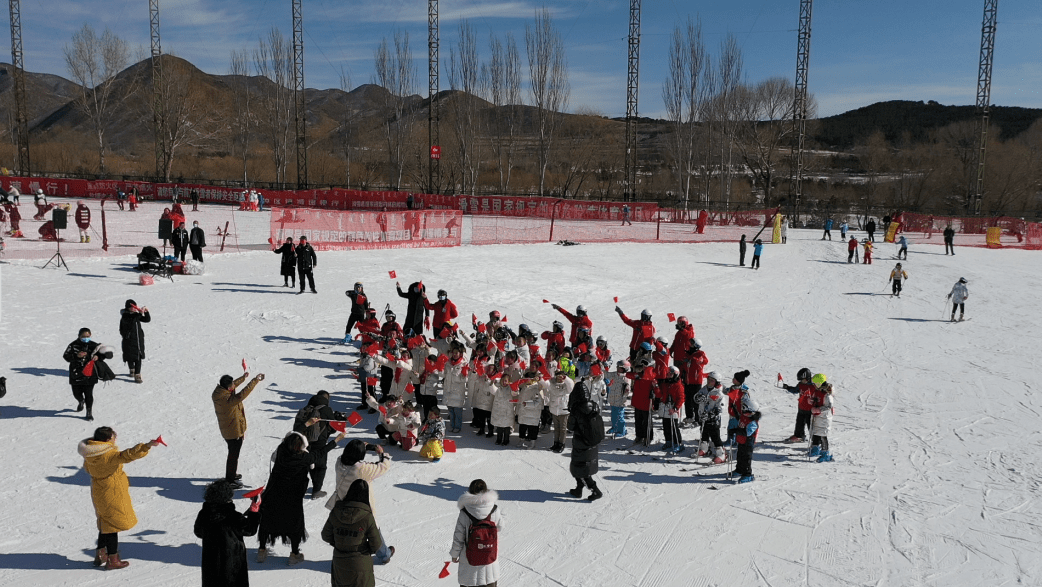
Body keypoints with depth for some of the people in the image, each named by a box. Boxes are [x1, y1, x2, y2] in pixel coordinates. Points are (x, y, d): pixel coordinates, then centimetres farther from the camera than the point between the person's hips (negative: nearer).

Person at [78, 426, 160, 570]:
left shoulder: (90, 455, 2)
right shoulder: (109, 455, -27)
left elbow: (87, 468, 19)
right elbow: (126, 455, -40)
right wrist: (146, 446, -47)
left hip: (98, 492, 9)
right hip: (111, 495, -9)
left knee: (105, 524, 23)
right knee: (113, 525, 2)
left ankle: (100, 554, 34)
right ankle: (112, 560, 11)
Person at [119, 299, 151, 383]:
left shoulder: (136, 314, 9)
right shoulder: (125, 316, -9)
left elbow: (147, 320, 11)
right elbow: (131, 321, -28)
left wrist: (146, 313, -6)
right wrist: (140, 314, -35)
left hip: (139, 339, 5)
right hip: (129, 339, -5)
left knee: (139, 357, 0)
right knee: (130, 357, 5)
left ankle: (137, 375, 2)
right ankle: (132, 370, 31)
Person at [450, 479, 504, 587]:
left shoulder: (464, 514, -19)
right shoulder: (495, 510, -14)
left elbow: (458, 537, -10)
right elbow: (499, 527, 4)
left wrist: (454, 554, 5)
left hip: (470, 559, -2)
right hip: (490, 557, 2)